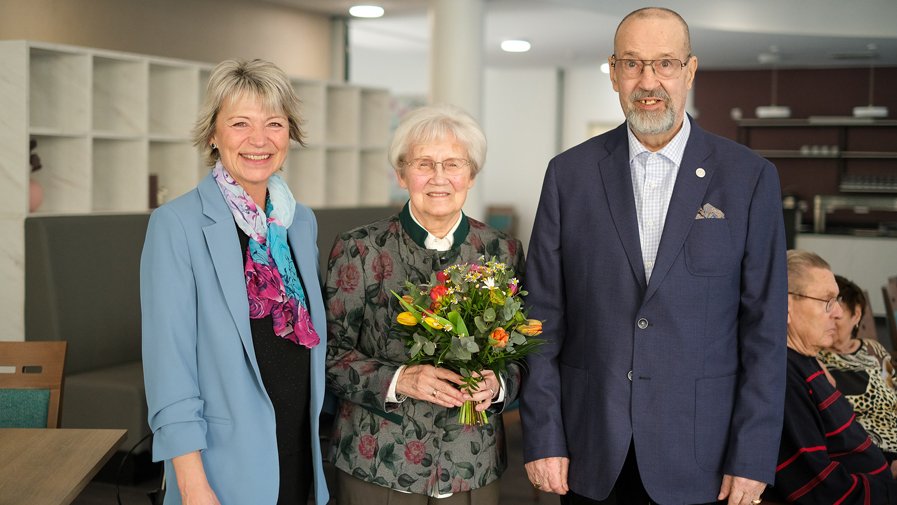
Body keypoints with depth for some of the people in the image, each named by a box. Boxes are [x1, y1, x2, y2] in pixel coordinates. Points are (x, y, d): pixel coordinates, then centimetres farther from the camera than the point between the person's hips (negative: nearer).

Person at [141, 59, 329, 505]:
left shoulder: (302, 222, 7)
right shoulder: (176, 225, -11)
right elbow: (170, 361, -14)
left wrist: (322, 441, 10)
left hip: (301, 456, 5)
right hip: (226, 468, -5)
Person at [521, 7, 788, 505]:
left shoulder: (750, 177, -3)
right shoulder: (570, 173, 1)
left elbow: (764, 327, -3)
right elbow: (544, 317, 1)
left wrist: (752, 459, -6)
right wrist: (543, 440, -3)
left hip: (697, 454, -1)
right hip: (591, 450, 1)